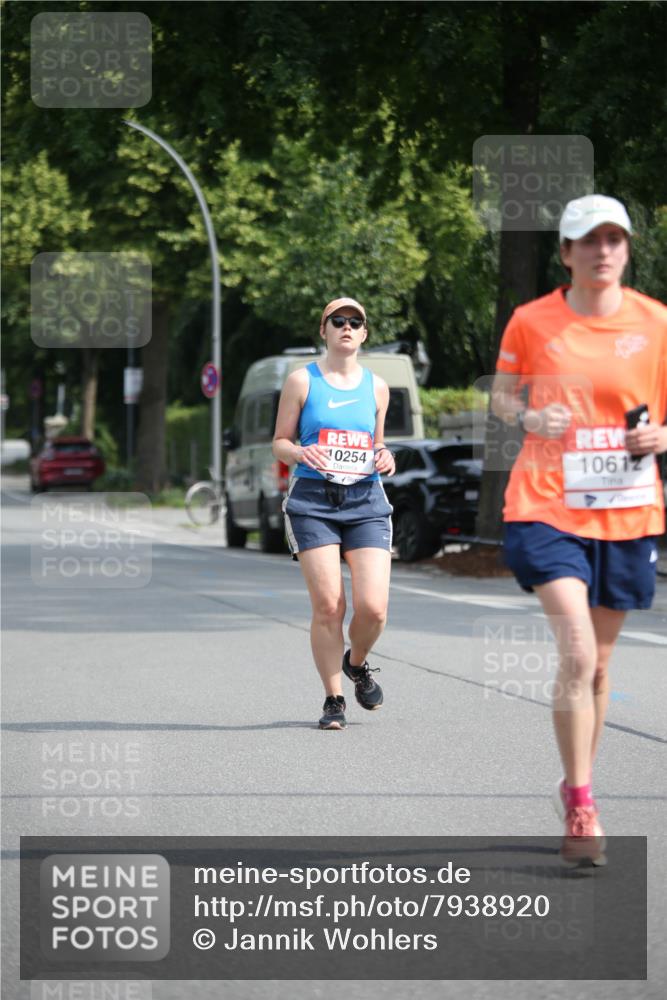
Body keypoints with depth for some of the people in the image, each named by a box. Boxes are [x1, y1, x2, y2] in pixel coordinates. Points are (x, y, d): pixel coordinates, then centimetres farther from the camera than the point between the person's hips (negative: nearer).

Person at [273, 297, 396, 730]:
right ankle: (333, 699, 6)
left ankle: (357, 663, 22)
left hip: (366, 501, 2)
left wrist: (385, 458, 2)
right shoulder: (302, 381, 5)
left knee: (373, 607, -11)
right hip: (313, 501, -2)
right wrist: (301, 453, -15)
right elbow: (280, 442, 7)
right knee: (328, 605, -9)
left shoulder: (376, 387, 13)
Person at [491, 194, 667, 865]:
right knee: (577, 653, -17)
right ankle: (580, 808, -9)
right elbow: (501, 394, 10)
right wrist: (529, 418, -11)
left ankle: (576, 785, 33)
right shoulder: (531, 321, -1)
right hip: (549, 505, -2)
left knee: (598, 661, 13)